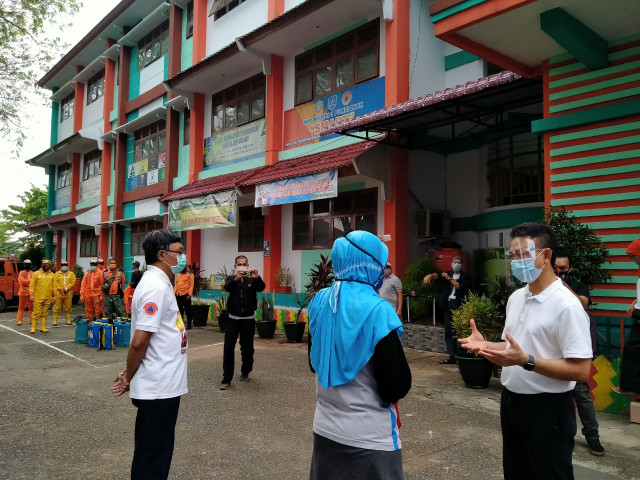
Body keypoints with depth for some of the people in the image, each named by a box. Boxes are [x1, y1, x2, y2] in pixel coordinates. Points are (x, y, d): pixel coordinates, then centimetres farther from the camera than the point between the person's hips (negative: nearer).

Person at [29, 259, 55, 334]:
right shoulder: (36, 274, 0)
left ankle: (43, 328, 15)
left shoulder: (52, 275, 9)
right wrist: (31, 294, -7)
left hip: (48, 298, 3)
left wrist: (54, 295, 8)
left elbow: (54, 286, 11)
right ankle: (33, 328, 7)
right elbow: (32, 285, -1)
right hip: (38, 297, -3)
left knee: (45, 313, 8)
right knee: (36, 313, -2)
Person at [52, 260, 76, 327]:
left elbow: (73, 283, 0)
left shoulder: (71, 274, 9)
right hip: (59, 293, 0)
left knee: (68, 308, 6)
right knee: (57, 308, -2)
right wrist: (60, 289, -13)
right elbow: (55, 283, 1)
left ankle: (68, 321, 14)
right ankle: (55, 321, 3)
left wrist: (66, 288, -13)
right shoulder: (57, 274, 9)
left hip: (68, 293, 1)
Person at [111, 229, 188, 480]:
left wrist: (130, 375, 13)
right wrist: (129, 378, -8)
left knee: (155, 452, 21)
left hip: (161, 385, 9)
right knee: (152, 456, 6)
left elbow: (141, 341, 16)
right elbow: (139, 342, -23)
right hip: (158, 388, -9)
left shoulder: (158, 283, 10)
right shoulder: (156, 287, -21)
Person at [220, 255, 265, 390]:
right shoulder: (232, 279, 5)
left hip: (248, 319, 0)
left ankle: (245, 371, 33)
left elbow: (261, 287, -19)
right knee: (228, 348, -5)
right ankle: (226, 379, 0)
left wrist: (257, 278, -40)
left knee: (247, 348, 10)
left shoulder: (253, 279, 2)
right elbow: (227, 288, -17)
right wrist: (236, 279, -38)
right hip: (233, 318, 0)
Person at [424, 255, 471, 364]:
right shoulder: (448, 274, 17)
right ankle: (452, 356, 9)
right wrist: (431, 275, -21)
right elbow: (438, 275, 0)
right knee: (448, 331, 4)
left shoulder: (466, 276, 4)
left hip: (459, 305, -5)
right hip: (448, 305, 5)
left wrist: (449, 279, -10)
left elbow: (461, 287, -11)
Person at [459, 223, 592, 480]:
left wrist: (526, 361, -31)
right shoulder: (515, 297, 6)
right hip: (511, 400, 8)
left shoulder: (566, 305, -20)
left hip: (547, 408, -7)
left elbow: (581, 370, -23)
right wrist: (485, 345, -3)